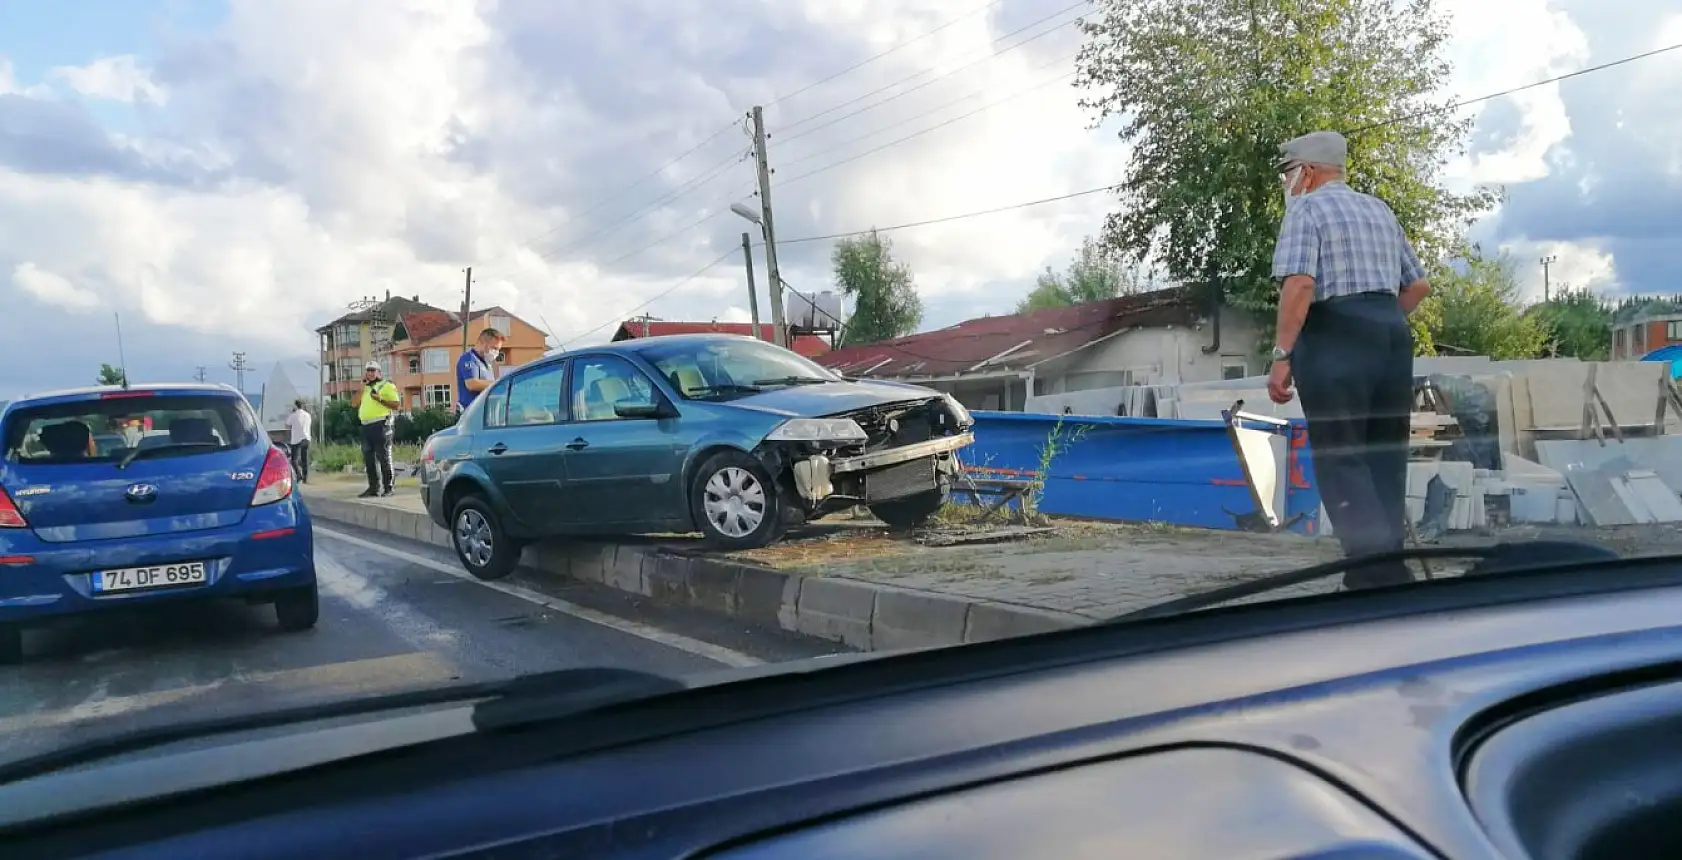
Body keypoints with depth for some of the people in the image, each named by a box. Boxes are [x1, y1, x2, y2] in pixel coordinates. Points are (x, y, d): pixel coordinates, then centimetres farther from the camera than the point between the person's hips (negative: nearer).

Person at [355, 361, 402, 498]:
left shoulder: (387, 385, 2)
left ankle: (388, 487, -3)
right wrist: (362, 385, 8)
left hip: (380, 424, -7)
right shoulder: (365, 388, 23)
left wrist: (380, 399, -18)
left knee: (383, 457, -6)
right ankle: (374, 487, 14)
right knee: (368, 458, 8)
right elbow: (356, 403, 12)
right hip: (366, 426, 7)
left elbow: (397, 404, -6)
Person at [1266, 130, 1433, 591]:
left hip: (1334, 339, -7)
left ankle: (1379, 574, -14)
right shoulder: (1380, 209, 21)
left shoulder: (1306, 209, -2)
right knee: (1385, 456, 11)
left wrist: (1282, 354, -17)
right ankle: (1386, 567, 16)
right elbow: (1418, 285, 22)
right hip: (1393, 333, 8)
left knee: (1339, 459, -6)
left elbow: (1300, 283, -17)